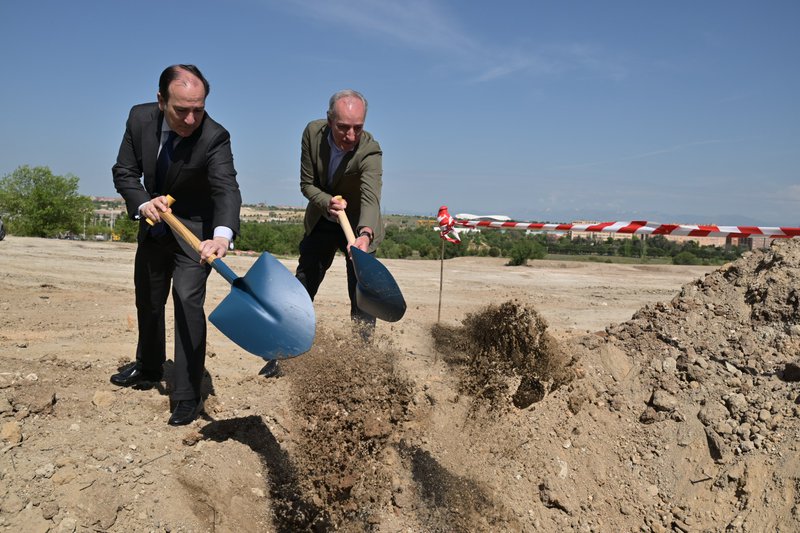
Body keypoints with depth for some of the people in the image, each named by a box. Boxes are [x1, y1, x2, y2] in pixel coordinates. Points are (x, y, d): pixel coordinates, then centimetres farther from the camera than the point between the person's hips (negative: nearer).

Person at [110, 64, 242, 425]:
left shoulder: (215, 137, -28)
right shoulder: (140, 118, -14)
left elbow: (227, 190, -41)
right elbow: (124, 172, -6)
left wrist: (222, 235, -60)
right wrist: (143, 203, -27)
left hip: (195, 230, -5)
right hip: (154, 225, 6)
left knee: (188, 301, -20)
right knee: (147, 301, 20)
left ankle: (187, 397, -8)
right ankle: (148, 366, 46)